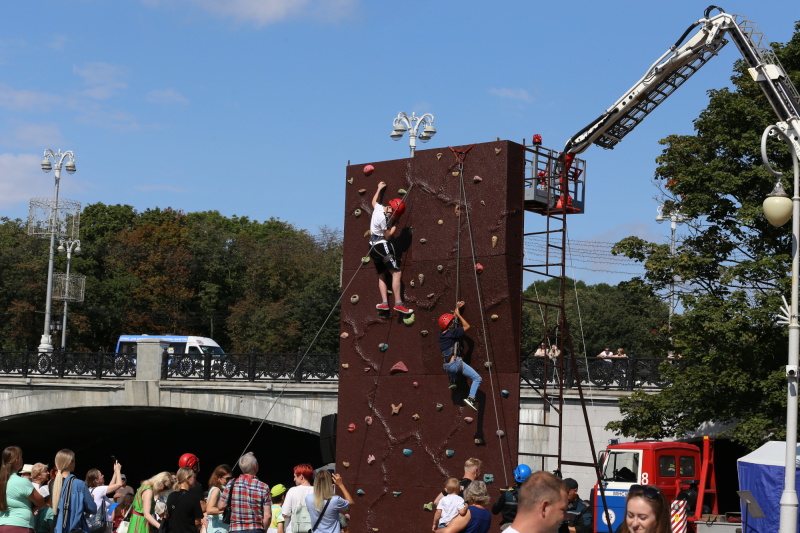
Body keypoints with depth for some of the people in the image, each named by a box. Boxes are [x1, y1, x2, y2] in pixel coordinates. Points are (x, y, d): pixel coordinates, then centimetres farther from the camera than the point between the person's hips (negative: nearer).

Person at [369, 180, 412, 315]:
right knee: (396, 272, -14)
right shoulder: (383, 218, -22)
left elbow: (374, 201, 28)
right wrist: (394, 227, -3)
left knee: (381, 275, 14)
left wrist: (379, 189, 37)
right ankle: (398, 303, -21)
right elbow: (388, 235, -17)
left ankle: (384, 303, 5)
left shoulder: (378, 208, 3)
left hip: (373, 246, 11)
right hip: (382, 245, -10)